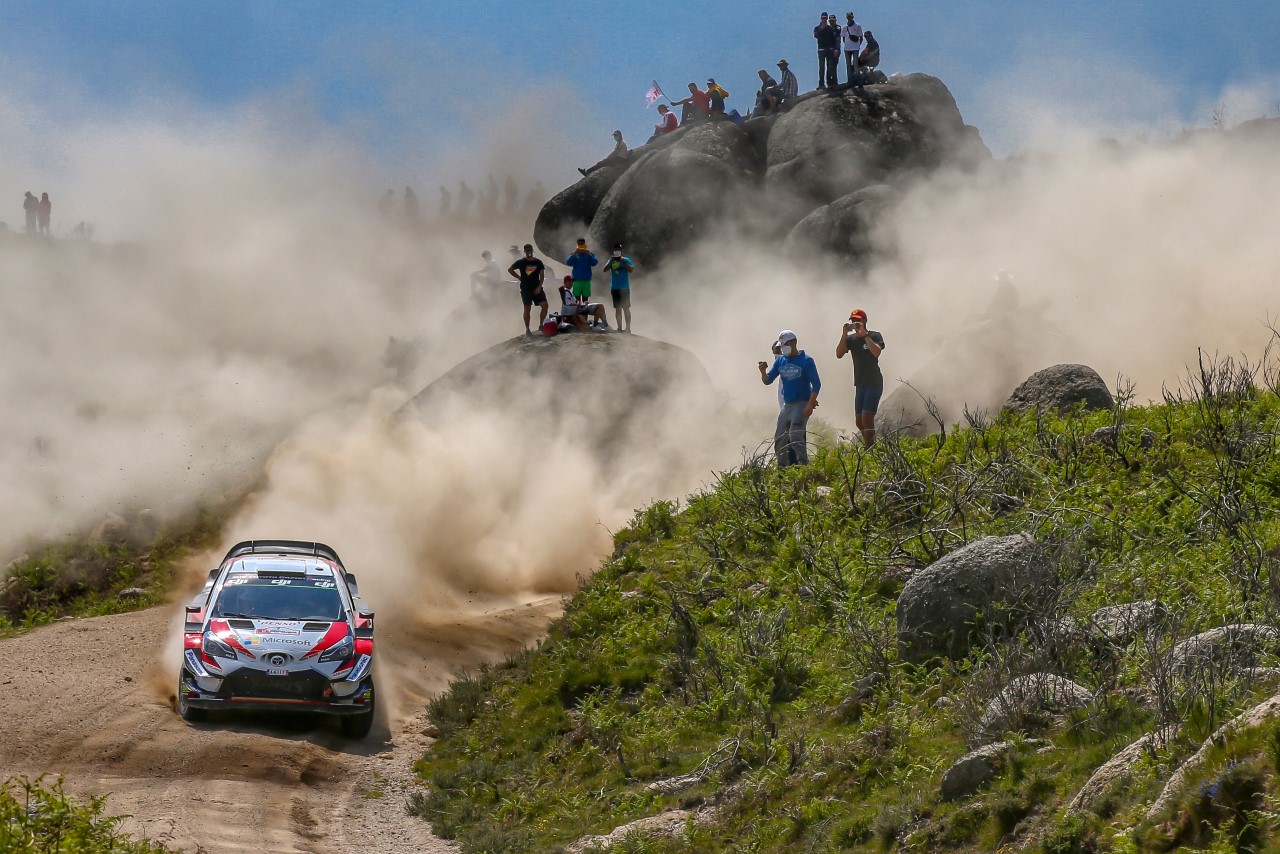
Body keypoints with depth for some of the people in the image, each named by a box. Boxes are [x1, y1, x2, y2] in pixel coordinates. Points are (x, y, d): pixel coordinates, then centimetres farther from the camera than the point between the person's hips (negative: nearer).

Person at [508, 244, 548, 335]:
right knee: (527, 308, -3)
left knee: (544, 305, -10)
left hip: (537, 288, 2)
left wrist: (539, 287, -9)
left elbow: (542, 274, 3)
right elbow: (510, 269, 9)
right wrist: (519, 277, 2)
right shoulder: (521, 262, 1)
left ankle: (541, 325, 3)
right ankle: (527, 329, 4)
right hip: (525, 289, -2)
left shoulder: (538, 262, 6)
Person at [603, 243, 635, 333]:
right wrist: (611, 261, -15)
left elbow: (631, 270, -11)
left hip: (624, 288, -4)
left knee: (626, 308, -6)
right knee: (617, 309, 7)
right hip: (614, 288, 4)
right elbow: (605, 269, -3)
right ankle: (619, 327, 11)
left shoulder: (626, 260, 1)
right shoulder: (611, 261, 10)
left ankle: (628, 327, -6)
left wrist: (624, 262, -19)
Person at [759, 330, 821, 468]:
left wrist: (810, 404, -18)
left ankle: (804, 466, -17)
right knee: (780, 439, 6)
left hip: (801, 404, -7)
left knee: (796, 437, -19)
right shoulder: (780, 361, 10)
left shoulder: (806, 361, -7)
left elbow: (816, 384, -9)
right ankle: (782, 469, 14)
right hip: (787, 404, 7)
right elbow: (767, 381, 10)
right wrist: (763, 372, -13)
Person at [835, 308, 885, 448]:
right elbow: (839, 354, -5)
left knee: (866, 418, -17)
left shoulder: (875, 336, -5)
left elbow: (876, 352, -24)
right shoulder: (851, 339, 8)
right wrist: (844, 335, -14)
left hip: (874, 383, -6)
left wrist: (865, 335, -23)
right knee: (859, 422, 10)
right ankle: (871, 446, 25)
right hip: (860, 384, 6)